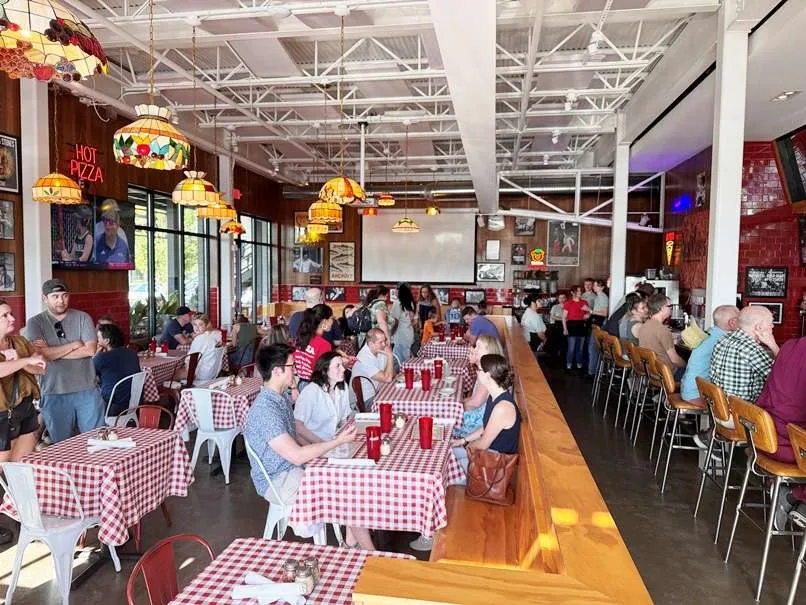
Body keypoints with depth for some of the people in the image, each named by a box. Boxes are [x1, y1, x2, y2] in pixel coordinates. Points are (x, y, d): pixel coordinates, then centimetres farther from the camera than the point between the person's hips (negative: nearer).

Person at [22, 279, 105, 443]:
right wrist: (75, 344, -8)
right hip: (54, 395, 0)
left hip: (87, 391, 0)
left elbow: (90, 350, -10)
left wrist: (52, 351, -10)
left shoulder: (82, 318, 3)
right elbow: (39, 354, -13)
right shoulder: (34, 323, 1)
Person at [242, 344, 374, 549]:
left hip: (292, 468, 9)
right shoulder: (265, 410, -28)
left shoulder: (282, 398, 5)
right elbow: (297, 456, -29)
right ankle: (371, 555, 0)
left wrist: (322, 449, 2)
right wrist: (337, 442, -22)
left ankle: (351, 542, 5)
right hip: (278, 481, -9)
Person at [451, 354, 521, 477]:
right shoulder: (495, 396, -4)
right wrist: (463, 440, 2)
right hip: (489, 449, 8)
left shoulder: (503, 407, -34)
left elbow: (483, 444, -24)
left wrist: (465, 444, -6)